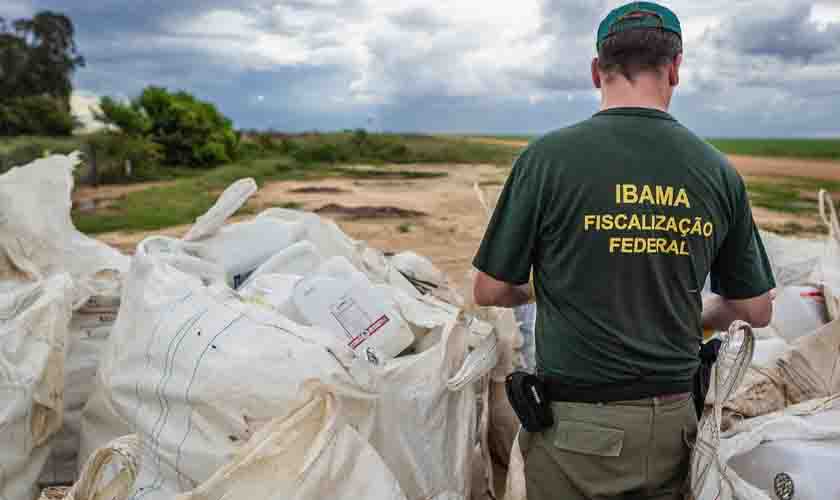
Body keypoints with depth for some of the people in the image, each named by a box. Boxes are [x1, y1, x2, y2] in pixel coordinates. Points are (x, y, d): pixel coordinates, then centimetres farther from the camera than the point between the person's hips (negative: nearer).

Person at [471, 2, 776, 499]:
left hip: (577, 424, -3)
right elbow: (756, 310, 6)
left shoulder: (548, 156, -14)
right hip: (673, 421, 4)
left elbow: (490, 291, -7)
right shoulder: (718, 170, -3)